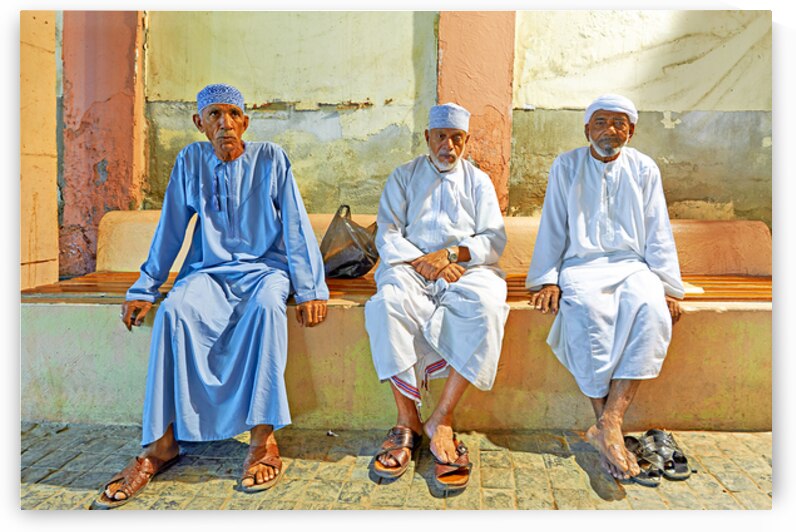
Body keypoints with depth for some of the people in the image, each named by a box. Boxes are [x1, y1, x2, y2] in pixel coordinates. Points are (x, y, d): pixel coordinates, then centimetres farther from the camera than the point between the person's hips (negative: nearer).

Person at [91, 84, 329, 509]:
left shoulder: (271, 159, -2)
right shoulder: (190, 161, 4)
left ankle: (263, 438, -30)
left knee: (266, 307, -36)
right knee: (173, 312, -29)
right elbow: (170, 229, 7)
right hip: (209, 270, 2)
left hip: (263, 267, -2)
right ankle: (162, 441, -22)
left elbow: (296, 227, -4)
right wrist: (143, 289, 4)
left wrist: (310, 290, -10)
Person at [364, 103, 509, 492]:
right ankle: (407, 420, -25)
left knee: (485, 307, -34)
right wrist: (424, 262, -12)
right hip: (410, 265, 0)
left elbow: (494, 241, 7)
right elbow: (387, 236, 4)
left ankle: (441, 419, -27)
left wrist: (452, 253, -11)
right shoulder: (403, 177, 16)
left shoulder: (478, 181, 18)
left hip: (466, 267, 1)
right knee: (388, 302, -34)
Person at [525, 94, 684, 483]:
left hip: (632, 265, 2)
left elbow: (658, 232, 10)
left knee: (651, 310, -33)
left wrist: (667, 286, -1)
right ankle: (608, 429, -30)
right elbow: (552, 228, 6)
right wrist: (547, 279, -7)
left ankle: (609, 424, -35)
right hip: (581, 265, -1)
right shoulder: (566, 166, 9)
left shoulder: (644, 169, 13)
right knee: (588, 311, -36)